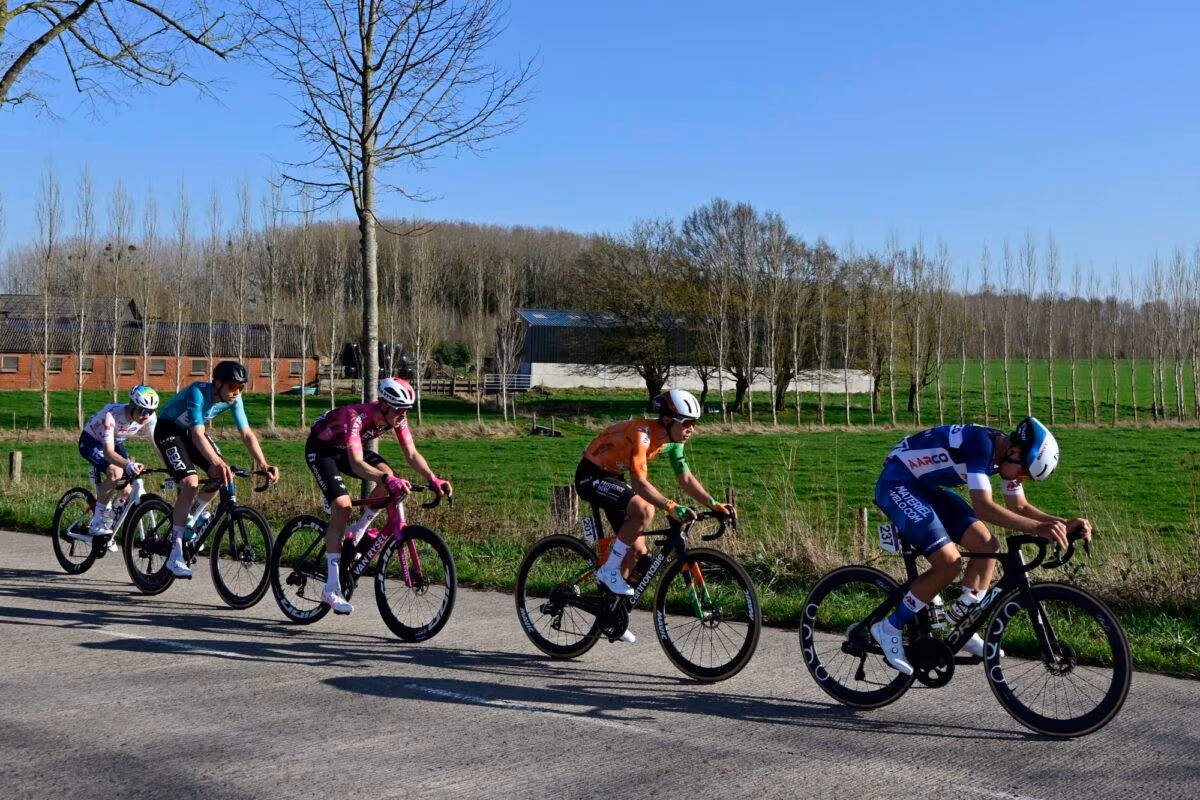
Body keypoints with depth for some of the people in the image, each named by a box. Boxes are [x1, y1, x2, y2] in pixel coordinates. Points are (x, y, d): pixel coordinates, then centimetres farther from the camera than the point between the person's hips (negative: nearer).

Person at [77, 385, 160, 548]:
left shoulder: (149, 417, -24)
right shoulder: (112, 415, -38)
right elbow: (108, 451, -46)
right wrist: (128, 465, -64)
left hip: (115, 443, 5)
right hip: (91, 442, -5)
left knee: (128, 492, -9)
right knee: (115, 472, -34)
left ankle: (107, 527, 16)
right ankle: (97, 525, -21)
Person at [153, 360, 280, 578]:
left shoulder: (233, 399, -16)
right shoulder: (198, 393, -35)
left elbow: (247, 434, -17)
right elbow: (197, 436, -44)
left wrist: (264, 465, -30)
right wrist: (218, 463, -58)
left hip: (191, 430, 7)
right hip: (168, 430, -7)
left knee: (221, 476, -13)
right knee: (191, 483, -24)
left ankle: (189, 520, 14)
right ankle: (175, 556, -17)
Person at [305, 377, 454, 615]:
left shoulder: (396, 417, -19)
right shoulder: (356, 417, -38)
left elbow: (412, 454, -17)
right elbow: (357, 464, -49)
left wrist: (432, 479, -34)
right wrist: (387, 479, -64)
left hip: (345, 448, 7)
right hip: (320, 449, -7)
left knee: (388, 476, -20)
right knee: (342, 506, -23)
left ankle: (356, 535, 1)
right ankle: (331, 588, -19)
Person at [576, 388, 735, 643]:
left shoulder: (672, 440, -4)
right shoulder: (642, 433, -31)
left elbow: (686, 479, 0)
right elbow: (639, 481, -40)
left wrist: (714, 504, -12)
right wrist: (671, 507, -51)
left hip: (614, 477, 9)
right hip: (591, 476, -9)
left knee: (638, 550, 5)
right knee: (644, 510, -31)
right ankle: (609, 571, -16)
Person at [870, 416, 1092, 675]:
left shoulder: (1007, 453, -1)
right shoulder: (981, 443, -29)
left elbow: (1020, 508, 8)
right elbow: (983, 508, -36)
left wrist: (1065, 524, -7)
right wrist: (1038, 528, -43)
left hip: (925, 486, 10)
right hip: (897, 483, -10)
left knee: (988, 546, 2)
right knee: (949, 563, -19)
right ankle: (890, 628, -4)